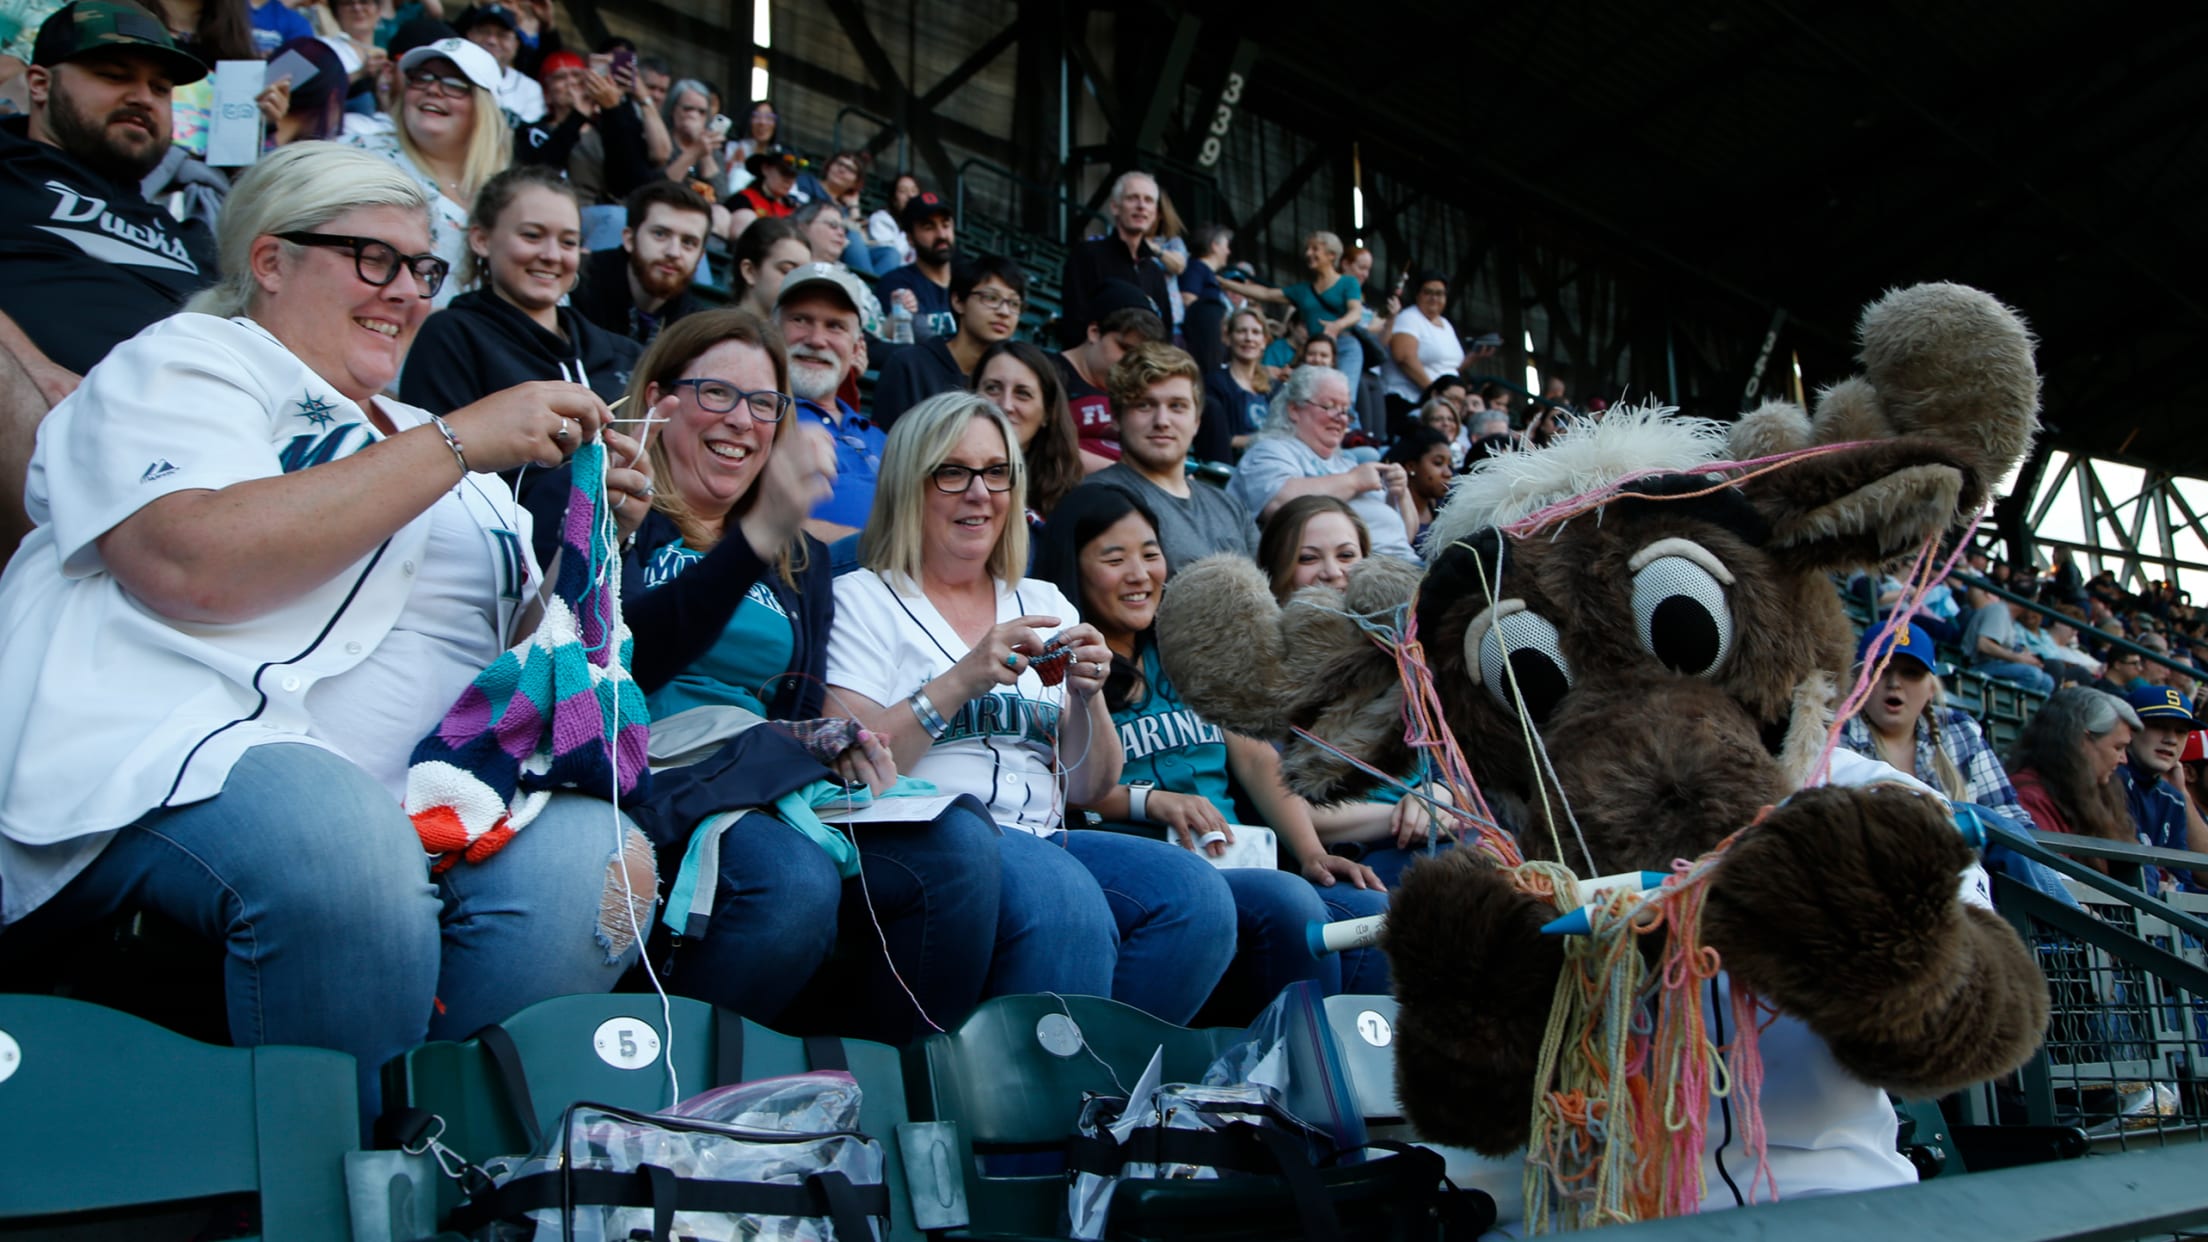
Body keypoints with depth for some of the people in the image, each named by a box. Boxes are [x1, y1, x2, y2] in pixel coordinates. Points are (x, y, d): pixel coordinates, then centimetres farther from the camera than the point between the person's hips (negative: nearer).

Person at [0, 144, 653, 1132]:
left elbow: (524, 642, 24)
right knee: (342, 846, -37)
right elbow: (191, 565, -14)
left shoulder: (422, 435, 27)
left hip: (417, 797, 6)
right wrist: (454, 445, -11)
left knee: (595, 859, -24)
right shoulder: (185, 362, 8)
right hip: (167, 751, -5)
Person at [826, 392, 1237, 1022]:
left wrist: (1089, 698, -5)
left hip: (1043, 838, 5)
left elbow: (1088, 790, 14)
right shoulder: (862, 599, 8)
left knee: (1199, 896, -23)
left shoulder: (1046, 605, 21)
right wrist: (959, 681, -15)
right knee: (1066, 901, -35)